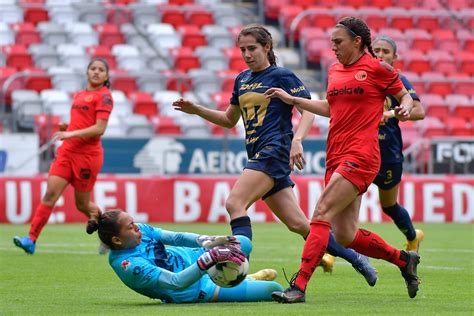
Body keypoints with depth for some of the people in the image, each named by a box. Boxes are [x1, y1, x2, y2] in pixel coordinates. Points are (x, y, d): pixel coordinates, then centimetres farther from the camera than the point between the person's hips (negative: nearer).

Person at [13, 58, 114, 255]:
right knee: (50, 193, -10)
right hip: (67, 151, 6)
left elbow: (99, 129, -15)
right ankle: (31, 239, -16)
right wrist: (65, 128, 8)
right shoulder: (79, 95, 17)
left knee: (82, 204, 4)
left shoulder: (103, 96, -6)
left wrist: (71, 134, -21)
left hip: (88, 155, -6)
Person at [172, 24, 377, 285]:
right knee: (298, 224, 5)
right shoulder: (242, 80, 19)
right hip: (259, 155, 8)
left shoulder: (281, 76, -3)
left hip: (275, 151, -8)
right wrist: (196, 110, 15)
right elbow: (229, 119, 28)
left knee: (234, 203, -22)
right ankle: (354, 258, 16)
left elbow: (309, 110, -9)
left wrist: (297, 140, -24)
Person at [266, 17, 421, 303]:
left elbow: (406, 97, 7)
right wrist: (292, 100, 27)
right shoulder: (334, 71, 17)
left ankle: (299, 286, -22)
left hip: (361, 156, -8)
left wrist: (404, 109, -15)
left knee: (322, 213, -20)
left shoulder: (377, 69, -3)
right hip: (336, 158, 8)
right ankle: (404, 260, 27)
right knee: (345, 236, 5)